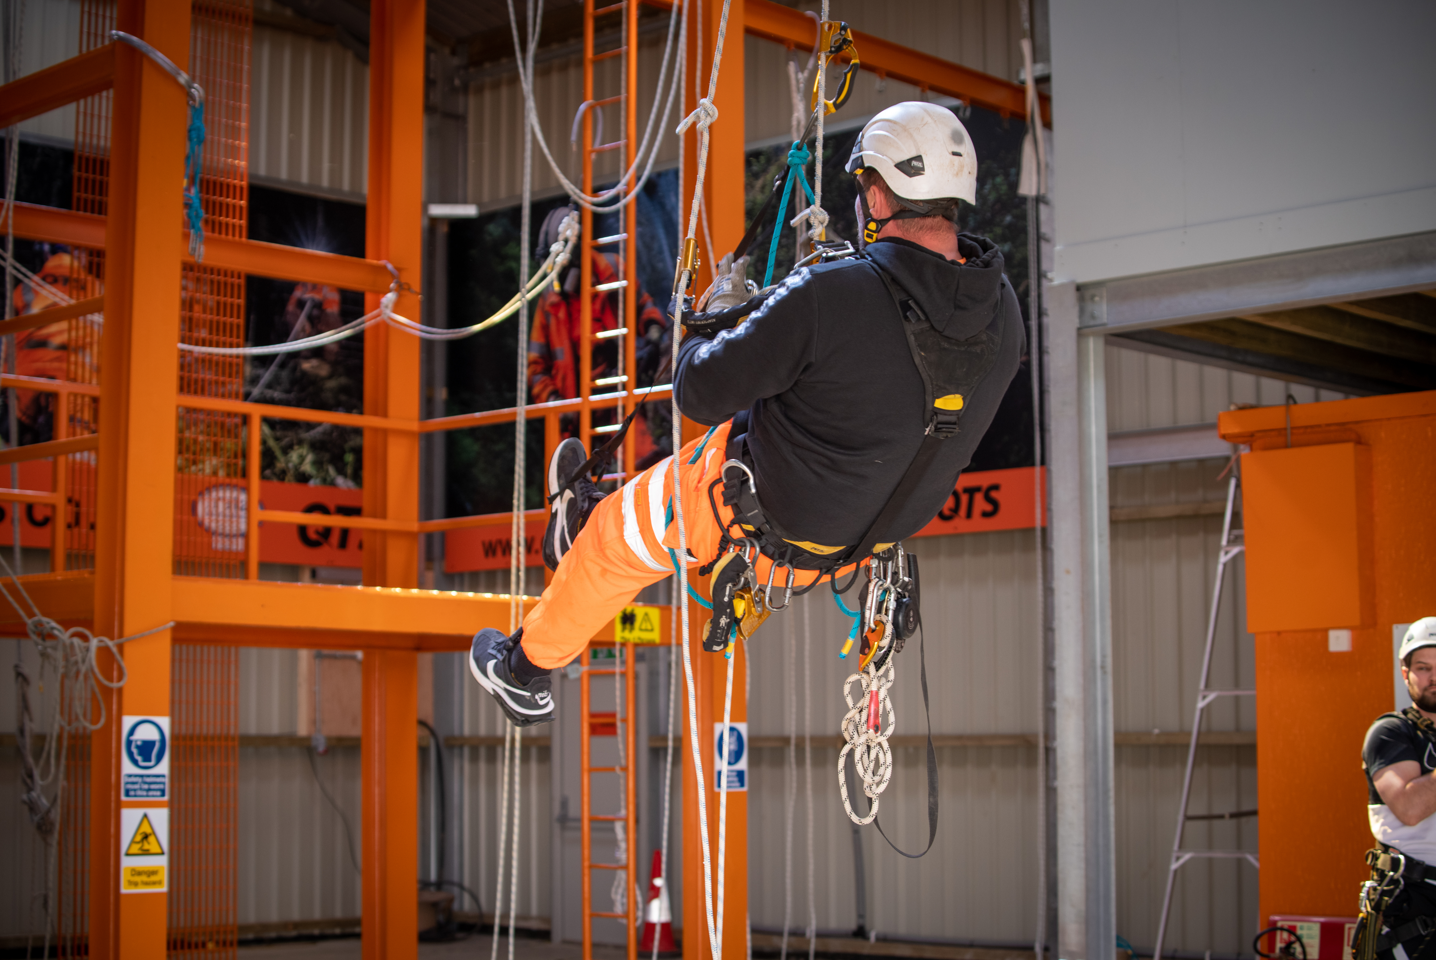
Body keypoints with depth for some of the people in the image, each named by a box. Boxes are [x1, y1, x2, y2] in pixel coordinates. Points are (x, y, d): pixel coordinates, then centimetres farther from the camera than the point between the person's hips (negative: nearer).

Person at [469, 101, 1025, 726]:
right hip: (870, 534, 6)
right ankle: (589, 517, 56)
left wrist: (715, 312, -3)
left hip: (767, 522, -6)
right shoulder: (1003, 311, -15)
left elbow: (699, 393, -24)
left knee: (610, 536, 22)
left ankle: (527, 669, 46)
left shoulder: (828, 298, -35)